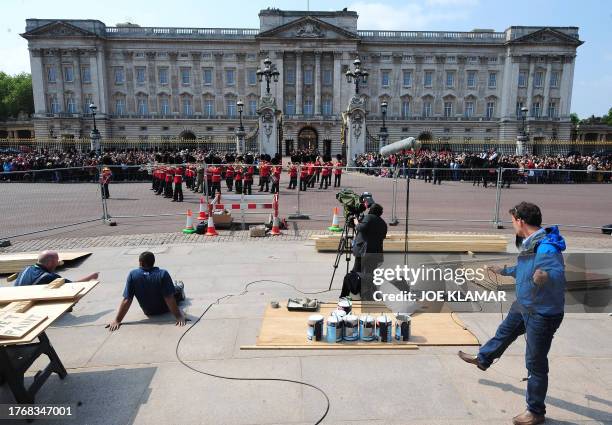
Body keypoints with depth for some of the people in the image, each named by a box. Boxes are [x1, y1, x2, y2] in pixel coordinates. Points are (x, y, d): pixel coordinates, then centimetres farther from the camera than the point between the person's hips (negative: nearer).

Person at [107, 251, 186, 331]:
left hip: (148, 312, 2)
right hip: (165, 310, -2)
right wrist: (179, 316, -22)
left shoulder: (132, 275, -23)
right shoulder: (163, 274, -29)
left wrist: (117, 320, -15)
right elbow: (169, 299, -29)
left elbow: (126, 300, -22)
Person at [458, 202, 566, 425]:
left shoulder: (547, 248, -30)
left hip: (543, 313, -10)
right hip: (523, 305, 10)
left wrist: (546, 277, -65)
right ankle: (483, 359, 57)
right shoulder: (528, 243, 0)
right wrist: (505, 270, 32)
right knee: (504, 332, 31)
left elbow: (559, 275, -43)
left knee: (536, 364, 5)